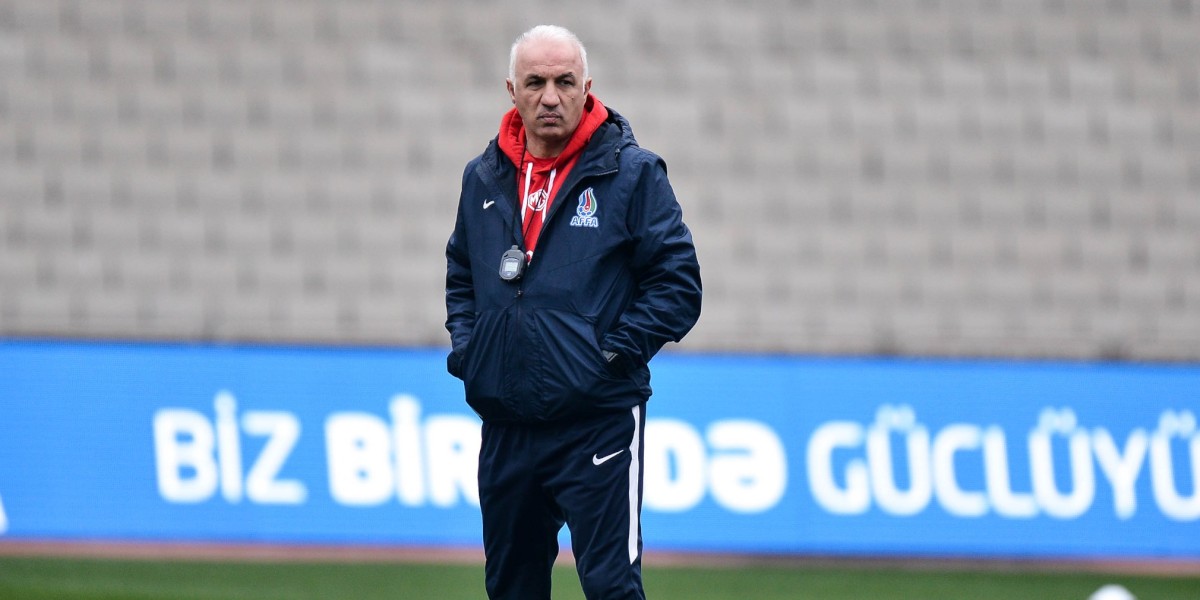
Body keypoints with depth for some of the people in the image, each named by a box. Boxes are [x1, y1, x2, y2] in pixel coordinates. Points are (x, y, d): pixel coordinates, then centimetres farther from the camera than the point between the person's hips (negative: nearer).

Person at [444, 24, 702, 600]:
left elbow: (678, 284, -4)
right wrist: (464, 345, 11)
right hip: (505, 427, 5)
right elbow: (460, 276, 27)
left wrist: (616, 351, -12)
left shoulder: (631, 173, -2)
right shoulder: (484, 179, 12)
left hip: (598, 420, -5)